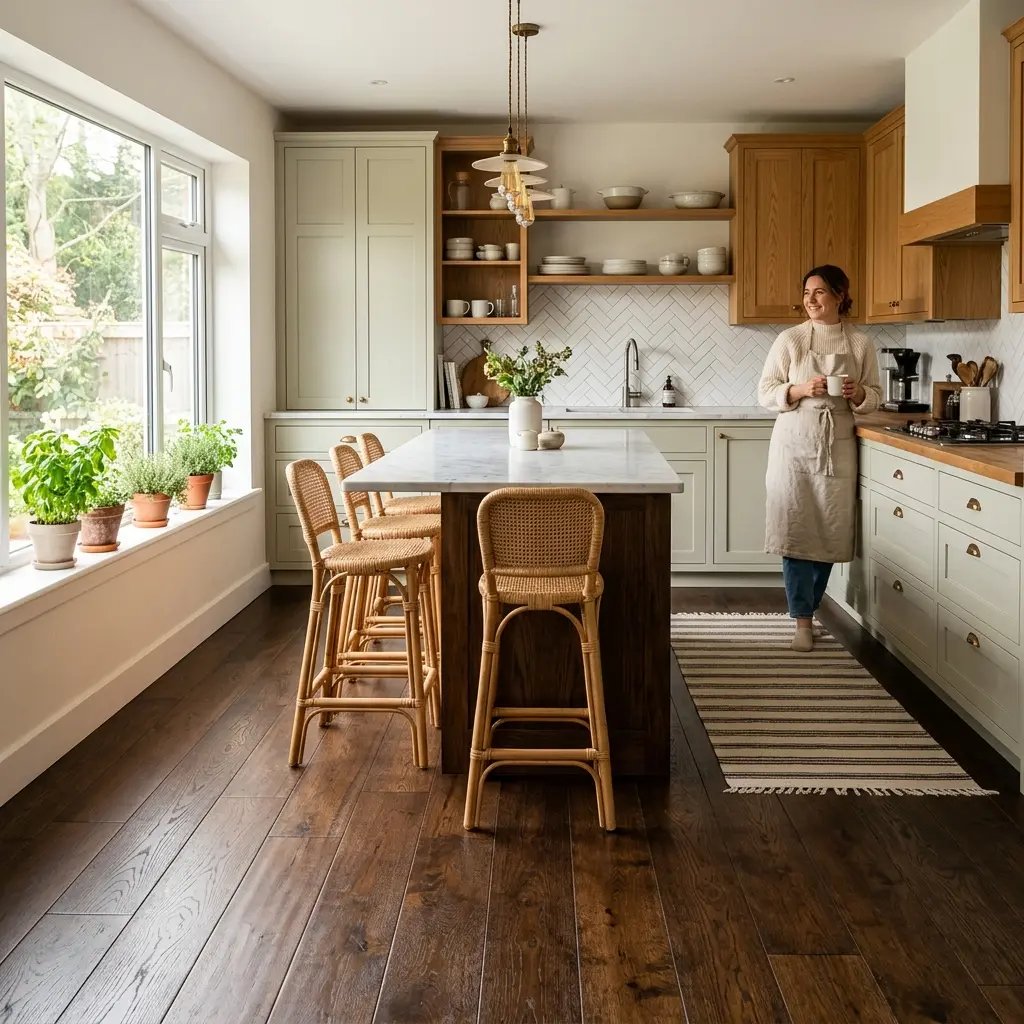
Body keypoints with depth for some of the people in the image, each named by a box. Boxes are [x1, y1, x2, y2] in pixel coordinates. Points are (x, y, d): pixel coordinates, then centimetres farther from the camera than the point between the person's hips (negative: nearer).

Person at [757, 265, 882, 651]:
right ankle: (803, 622, -2)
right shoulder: (789, 339, 0)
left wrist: (858, 394, -12)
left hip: (837, 445, 2)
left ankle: (806, 607, 22)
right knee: (795, 530, -6)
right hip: (795, 442, -2)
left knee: (830, 531, 4)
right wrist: (801, 390, -17)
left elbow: (875, 397, 10)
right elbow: (765, 392, 0)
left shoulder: (860, 343, 5)